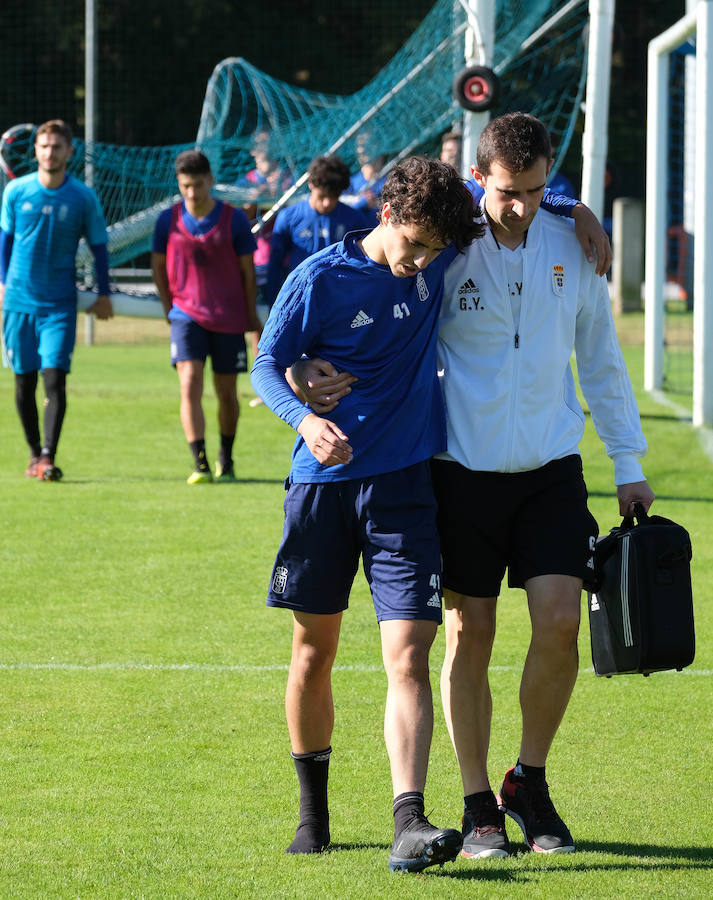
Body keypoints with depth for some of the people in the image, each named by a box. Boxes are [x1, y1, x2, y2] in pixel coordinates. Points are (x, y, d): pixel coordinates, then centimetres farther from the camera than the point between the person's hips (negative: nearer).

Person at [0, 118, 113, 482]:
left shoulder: (83, 198, -3)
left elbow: (99, 247, 6)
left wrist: (103, 295, 5)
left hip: (60, 302, -2)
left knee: (55, 379, -12)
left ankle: (49, 457, -15)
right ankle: (35, 453, 20)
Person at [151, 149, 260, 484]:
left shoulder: (234, 219, -5)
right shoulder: (169, 220, -2)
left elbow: (247, 270, 3)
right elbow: (158, 265, 11)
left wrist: (250, 315, 6)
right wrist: (169, 306, 9)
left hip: (229, 318, 0)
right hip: (187, 314, 0)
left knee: (227, 393, 8)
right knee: (190, 384, -17)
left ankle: (226, 460, 29)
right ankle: (200, 464, -19)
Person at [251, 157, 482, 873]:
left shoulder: (438, 264, 3)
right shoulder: (320, 279, -6)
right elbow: (268, 365, -2)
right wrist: (306, 418, -20)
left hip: (403, 484, 1)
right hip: (323, 480, -1)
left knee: (407, 659, -12)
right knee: (314, 650, 10)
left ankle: (409, 823, -20)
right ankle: (312, 809, 27)